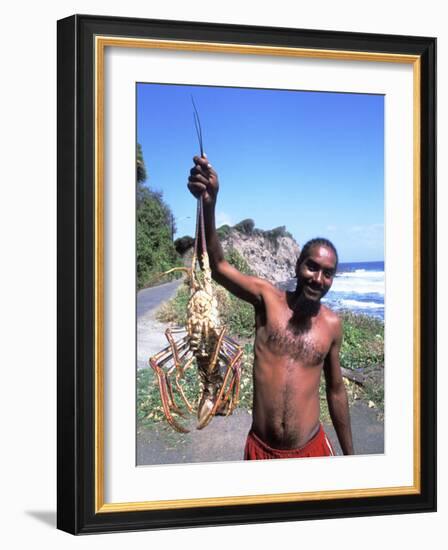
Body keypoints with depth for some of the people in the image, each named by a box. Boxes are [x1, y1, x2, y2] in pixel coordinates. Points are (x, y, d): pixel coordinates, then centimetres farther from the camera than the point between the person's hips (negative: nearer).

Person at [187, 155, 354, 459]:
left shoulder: (332, 324, -1)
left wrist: (349, 453, 15)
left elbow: (336, 390, 9)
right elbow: (218, 266, -21)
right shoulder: (268, 298, -6)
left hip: (311, 448, 1)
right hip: (261, 449, -1)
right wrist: (209, 205, -37)